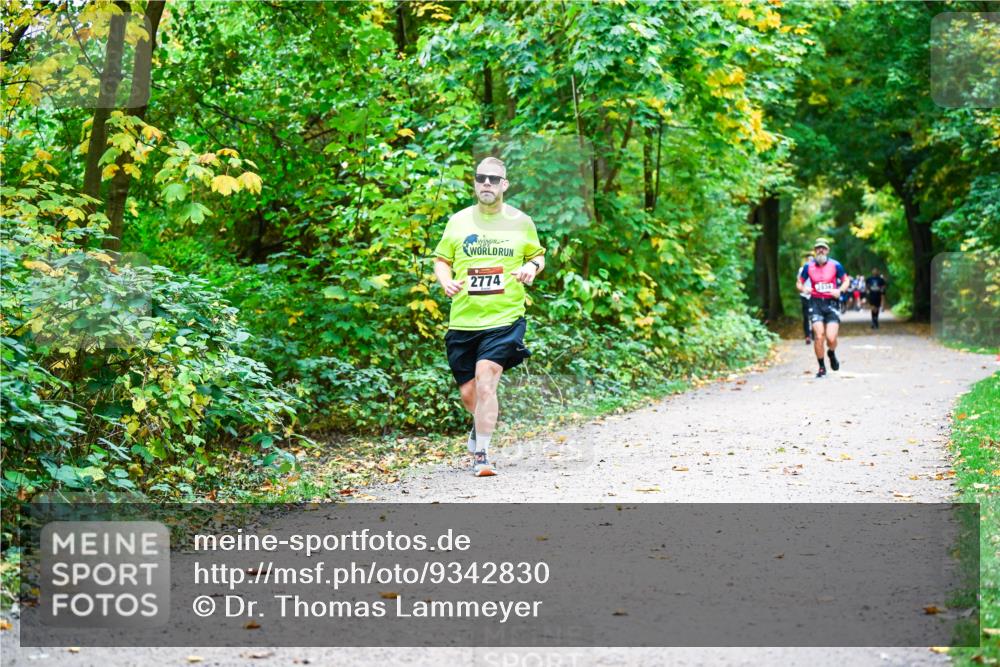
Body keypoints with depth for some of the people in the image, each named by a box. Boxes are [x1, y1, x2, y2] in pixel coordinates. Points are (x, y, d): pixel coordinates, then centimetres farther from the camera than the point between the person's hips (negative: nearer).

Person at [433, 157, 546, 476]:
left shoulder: (521, 222, 6)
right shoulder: (458, 221, 7)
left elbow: (537, 255, 19)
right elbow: (441, 260, 14)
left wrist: (532, 267, -4)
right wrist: (446, 281, -7)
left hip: (505, 318, -2)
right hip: (463, 320, 3)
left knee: (485, 381, -20)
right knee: (468, 393, 10)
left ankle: (481, 455, -13)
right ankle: (481, 425, 44)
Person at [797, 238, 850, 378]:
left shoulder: (835, 265, -3)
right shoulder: (808, 267, 1)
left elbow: (846, 281, 8)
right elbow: (799, 283, 11)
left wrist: (840, 290, -12)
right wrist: (803, 289, -11)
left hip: (831, 303, -1)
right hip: (816, 303, 1)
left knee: (831, 338, -11)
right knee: (819, 336, -11)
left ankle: (832, 354, 26)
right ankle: (821, 368, 4)